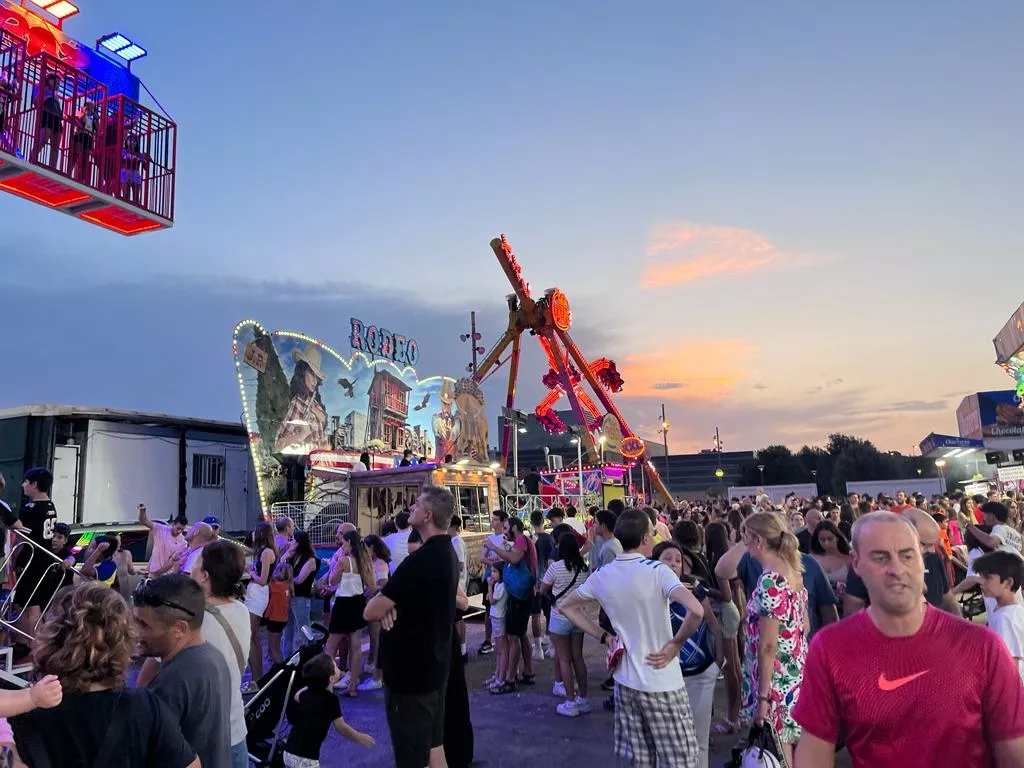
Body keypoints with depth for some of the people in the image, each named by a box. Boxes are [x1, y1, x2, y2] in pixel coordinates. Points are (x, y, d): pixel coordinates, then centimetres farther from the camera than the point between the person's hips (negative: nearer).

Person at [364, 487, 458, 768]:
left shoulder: (420, 560, -25)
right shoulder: (447, 553, 6)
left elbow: (370, 612, -23)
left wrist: (387, 606, -2)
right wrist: (392, 605, -11)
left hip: (410, 672, -9)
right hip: (434, 667, 9)